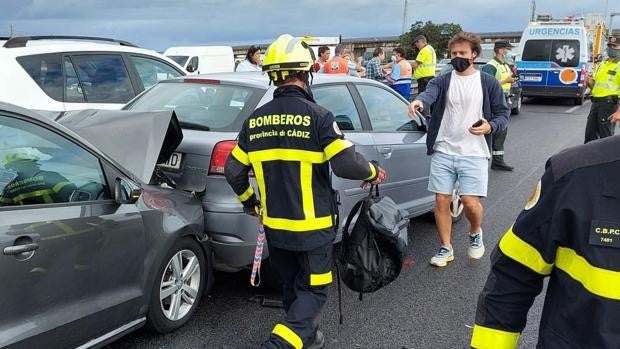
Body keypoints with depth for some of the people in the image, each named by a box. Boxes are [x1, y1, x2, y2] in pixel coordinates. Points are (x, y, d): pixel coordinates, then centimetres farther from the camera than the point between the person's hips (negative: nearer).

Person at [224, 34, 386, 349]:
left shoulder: (255, 120, 3)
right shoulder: (317, 116, -14)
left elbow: (233, 171, 8)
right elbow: (347, 164, -19)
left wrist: (249, 201, 26)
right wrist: (373, 173, 2)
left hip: (274, 225, 5)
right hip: (313, 225, -5)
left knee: (292, 287, 23)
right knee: (313, 291, 8)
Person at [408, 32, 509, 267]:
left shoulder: (489, 83, 5)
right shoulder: (442, 81, 6)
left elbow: (503, 114, 7)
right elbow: (430, 94, -17)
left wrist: (490, 127, -17)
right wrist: (419, 101, -42)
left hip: (474, 153, -2)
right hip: (443, 152, 2)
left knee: (470, 202, -9)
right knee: (441, 200, 3)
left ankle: (475, 233, 24)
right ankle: (445, 248, 20)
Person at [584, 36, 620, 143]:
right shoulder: (602, 64, 17)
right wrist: (590, 82, -1)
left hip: (609, 103, -7)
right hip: (596, 102, 7)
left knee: (605, 137, -3)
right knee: (590, 135, 12)